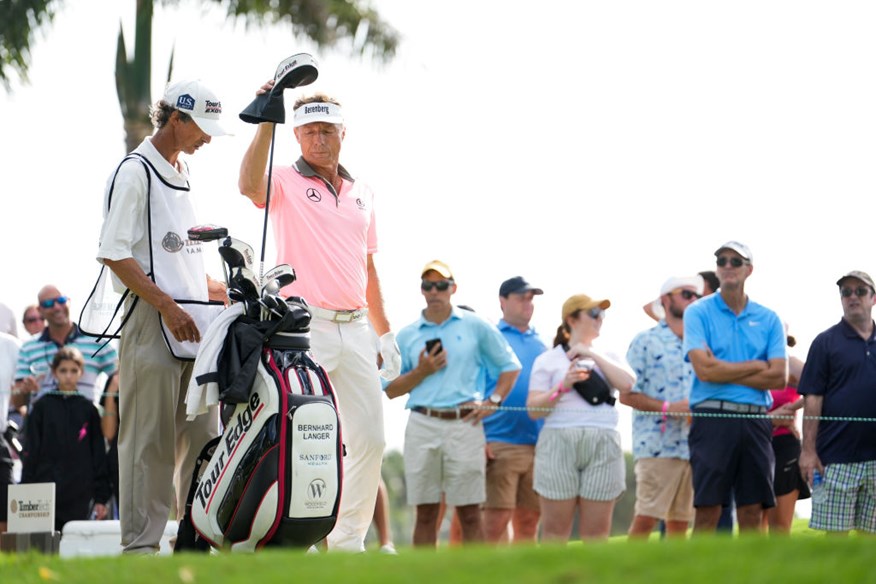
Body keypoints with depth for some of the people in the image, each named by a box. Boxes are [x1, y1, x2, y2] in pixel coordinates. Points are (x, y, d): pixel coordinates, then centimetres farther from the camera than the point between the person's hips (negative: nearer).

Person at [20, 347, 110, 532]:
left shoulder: (88, 409, 8)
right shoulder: (42, 407, 5)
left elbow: (99, 454, 8)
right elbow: (30, 452, 5)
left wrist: (101, 497, 4)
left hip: (80, 497, 1)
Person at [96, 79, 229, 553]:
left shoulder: (182, 175, 19)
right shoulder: (134, 172, -7)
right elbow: (115, 254, -14)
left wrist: (223, 292, 15)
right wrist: (168, 308, -18)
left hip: (195, 325, 8)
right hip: (151, 324, -8)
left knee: (203, 439, 7)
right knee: (150, 443, -7)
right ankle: (141, 546, -4)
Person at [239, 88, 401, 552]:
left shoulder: (361, 194, 17)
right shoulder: (287, 184, 0)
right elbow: (250, 185, -25)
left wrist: (385, 333, 18)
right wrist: (266, 123, -35)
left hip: (355, 327, 6)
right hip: (305, 326, -6)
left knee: (369, 439, 5)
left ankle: (348, 540, 15)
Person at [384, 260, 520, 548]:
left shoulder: (476, 326, 8)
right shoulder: (406, 335, 11)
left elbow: (510, 365, 14)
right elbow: (391, 390, 11)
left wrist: (493, 401, 2)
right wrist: (422, 372, -4)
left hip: (464, 424, -1)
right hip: (422, 424, 1)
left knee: (470, 512, -2)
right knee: (425, 513, 2)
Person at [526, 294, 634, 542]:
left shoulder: (607, 358, 19)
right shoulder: (548, 360, 8)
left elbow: (627, 383, -2)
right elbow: (534, 409, 1)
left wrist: (593, 355, -1)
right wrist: (562, 386, -13)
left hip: (603, 446, 3)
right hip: (560, 443, -3)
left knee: (597, 530, 0)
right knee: (555, 529, -3)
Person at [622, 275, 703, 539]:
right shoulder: (646, 342, 0)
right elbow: (627, 394, -5)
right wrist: (668, 407, -15)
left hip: (692, 446, 6)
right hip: (657, 445, -6)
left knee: (680, 521, 6)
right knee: (646, 518, -10)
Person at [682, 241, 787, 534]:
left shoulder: (769, 319, 12)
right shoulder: (698, 312, 4)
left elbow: (779, 377, 1)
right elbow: (704, 369, -10)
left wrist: (725, 373, -4)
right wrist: (756, 366, -1)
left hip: (755, 420, 3)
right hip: (713, 418, -3)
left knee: (752, 512, 3)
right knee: (707, 510, -6)